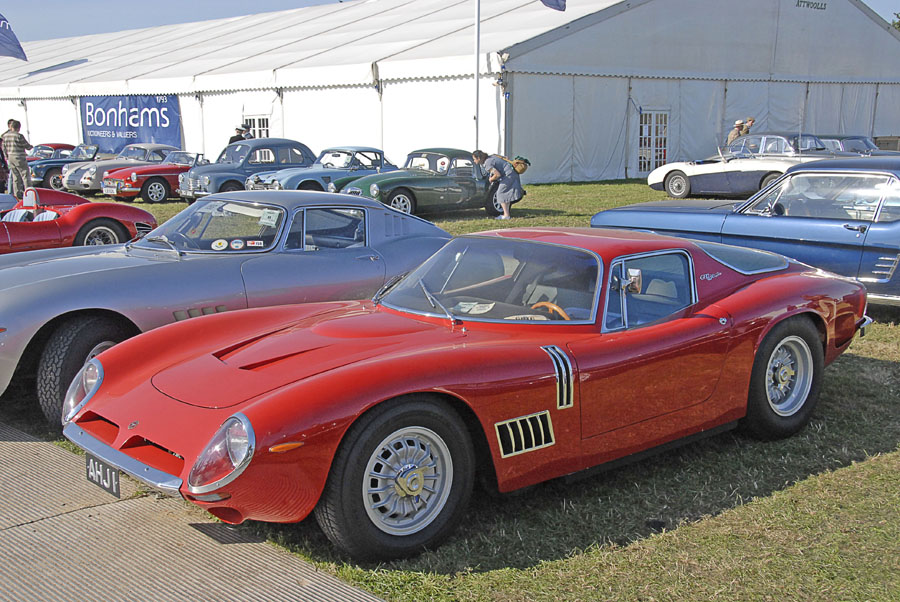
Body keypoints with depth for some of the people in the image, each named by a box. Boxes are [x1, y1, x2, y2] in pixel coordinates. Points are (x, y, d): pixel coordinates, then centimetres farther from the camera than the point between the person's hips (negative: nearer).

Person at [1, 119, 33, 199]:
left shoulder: (5, 136, 6)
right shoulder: (19, 136, -16)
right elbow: (27, 146, -8)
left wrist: (7, 158, 25)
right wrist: (31, 147, 15)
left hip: (10, 158, 7)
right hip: (19, 158, -7)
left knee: (16, 177, 13)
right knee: (25, 175, -1)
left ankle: (17, 194, 12)